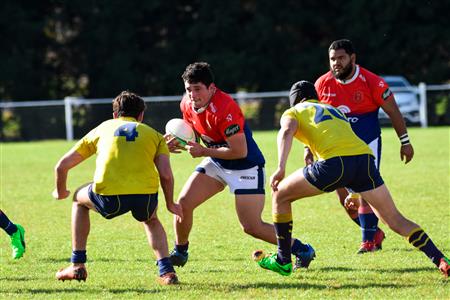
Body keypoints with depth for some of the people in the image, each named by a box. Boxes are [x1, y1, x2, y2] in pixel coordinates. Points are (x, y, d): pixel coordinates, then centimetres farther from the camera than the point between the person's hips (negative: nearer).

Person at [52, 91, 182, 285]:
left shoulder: (101, 129, 25)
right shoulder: (154, 135, 23)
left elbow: (62, 166, 26)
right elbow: (166, 175, 9)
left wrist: (61, 193, 44)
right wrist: (170, 204, 27)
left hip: (109, 198, -1)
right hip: (146, 196, 1)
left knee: (79, 199, 33)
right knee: (151, 220, 38)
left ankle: (77, 266, 28)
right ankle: (166, 270, 16)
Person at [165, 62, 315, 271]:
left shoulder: (224, 109, -31)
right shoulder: (187, 104, -6)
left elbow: (240, 151, -29)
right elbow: (191, 132, 14)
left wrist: (203, 152, -25)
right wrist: (177, 142, -8)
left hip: (246, 167, -7)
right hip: (216, 163, 7)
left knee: (252, 227, -12)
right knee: (183, 202, -5)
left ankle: (302, 250, 5)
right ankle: (180, 252, 17)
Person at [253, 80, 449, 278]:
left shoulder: (292, 112, 21)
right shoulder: (334, 110, 38)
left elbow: (287, 131, -2)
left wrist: (281, 168, -14)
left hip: (335, 161, -5)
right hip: (364, 156, 5)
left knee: (281, 195, 16)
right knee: (395, 220, 12)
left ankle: (283, 261, 18)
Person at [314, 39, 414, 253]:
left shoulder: (371, 82, -14)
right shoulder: (322, 84, -4)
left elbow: (393, 112, -4)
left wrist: (405, 142, -1)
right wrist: (308, 147, 5)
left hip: (367, 144, -4)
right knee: (345, 198, 2)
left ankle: (369, 239, -3)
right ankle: (374, 232, 20)